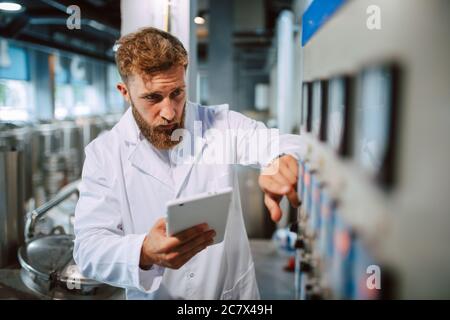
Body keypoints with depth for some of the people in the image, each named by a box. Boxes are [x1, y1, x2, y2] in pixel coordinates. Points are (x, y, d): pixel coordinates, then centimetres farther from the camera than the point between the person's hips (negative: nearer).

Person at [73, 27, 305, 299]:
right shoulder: (103, 154, -8)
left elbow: (288, 144, -14)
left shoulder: (221, 124, -5)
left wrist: (285, 161, -38)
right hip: (154, 295, -1)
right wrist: (145, 253, -35)